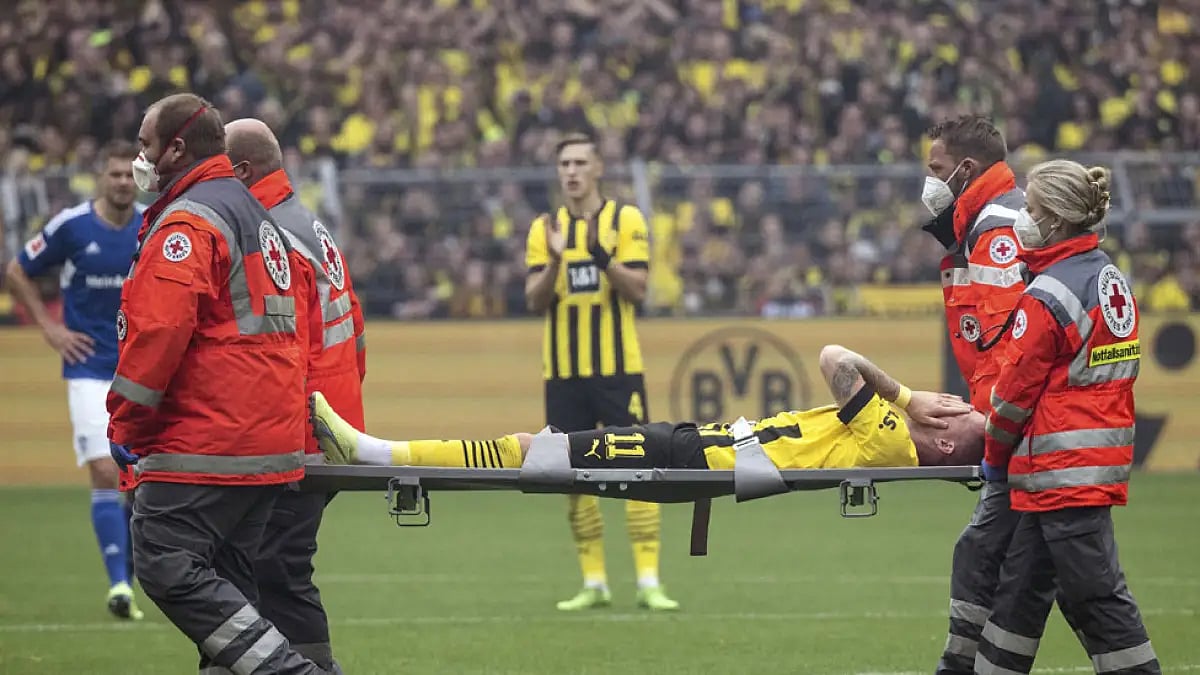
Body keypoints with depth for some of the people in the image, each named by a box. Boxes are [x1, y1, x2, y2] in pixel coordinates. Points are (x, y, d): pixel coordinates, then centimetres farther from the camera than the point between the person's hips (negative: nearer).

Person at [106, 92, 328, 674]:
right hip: (271, 444, 10)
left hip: (203, 446, -10)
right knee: (222, 577, 12)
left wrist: (126, 423, -11)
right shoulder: (254, 214, 21)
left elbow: (158, 330, -21)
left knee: (167, 567, -10)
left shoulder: (187, 222, -11)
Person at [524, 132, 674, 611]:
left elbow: (638, 289, -8)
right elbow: (535, 301, 1)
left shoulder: (626, 220, 1)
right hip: (564, 373, 3)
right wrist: (554, 261, -18)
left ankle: (648, 582, -7)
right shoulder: (544, 228, 8)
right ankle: (594, 584, 12)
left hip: (618, 368, -3)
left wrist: (603, 260, -25)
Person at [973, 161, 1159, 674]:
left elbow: (1018, 386, -11)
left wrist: (995, 455, 5)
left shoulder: (1049, 295, -16)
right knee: (1022, 583, 15)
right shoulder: (1112, 280, 11)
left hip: (1064, 469, -9)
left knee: (1094, 593, -5)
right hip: (1105, 457, 9)